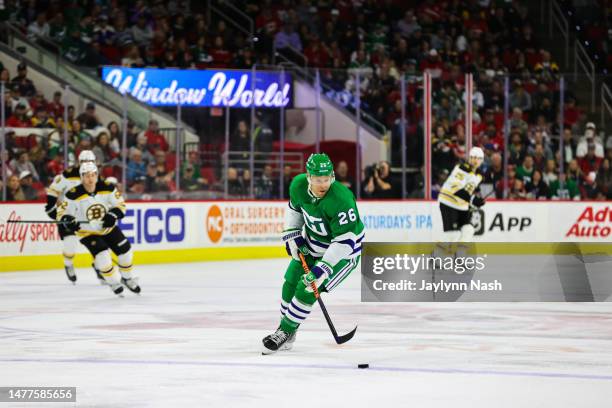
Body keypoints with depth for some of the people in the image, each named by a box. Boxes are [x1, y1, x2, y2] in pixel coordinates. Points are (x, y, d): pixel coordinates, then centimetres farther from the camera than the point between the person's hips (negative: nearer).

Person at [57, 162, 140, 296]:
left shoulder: (107, 188, -15)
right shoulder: (74, 195, -22)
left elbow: (120, 204, -3)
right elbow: (63, 212, -14)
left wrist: (113, 215, -22)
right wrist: (68, 221, -36)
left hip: (108, 228, 4)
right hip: (87, 233, -3)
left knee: (125, 251, 1)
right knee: (102, 254, -24)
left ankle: (127, 279, 29)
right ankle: (113, 283, -1)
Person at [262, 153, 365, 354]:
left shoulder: (340, 200, -36)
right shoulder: (298, 185, -16)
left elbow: (344, 242, -35)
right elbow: (294, 209, 9)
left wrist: (323, 268, -38)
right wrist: (292, 235, -1)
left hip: (343, 250, -7)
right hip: (312, 242, 7)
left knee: (307, 290, -14)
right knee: (291, 282, 10)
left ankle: (285, 332, 1)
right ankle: (285, 328, 29)